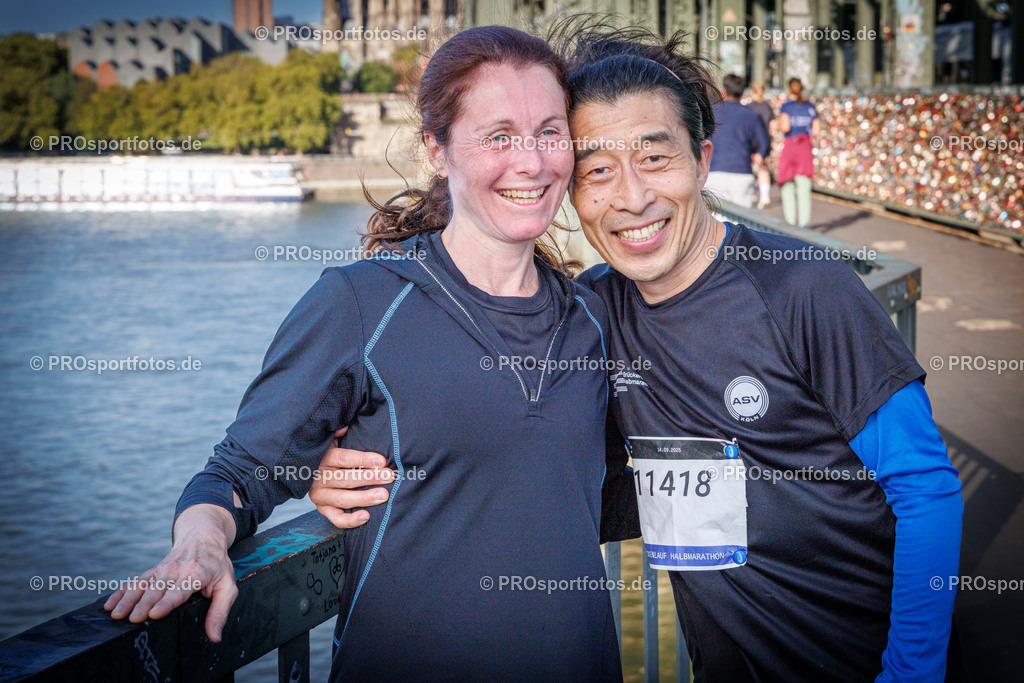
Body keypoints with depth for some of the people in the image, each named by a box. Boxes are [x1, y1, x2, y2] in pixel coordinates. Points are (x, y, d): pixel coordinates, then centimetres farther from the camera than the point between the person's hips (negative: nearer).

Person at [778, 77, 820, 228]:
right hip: (806, 147, 3)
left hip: (789, 146, -3)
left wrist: (779, 126, 6)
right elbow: (817, 131, 6)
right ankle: (804, 222, -12)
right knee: (804, 188, -2)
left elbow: (785, 127, -14)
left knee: (788, 187, 7)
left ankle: (791, 221, 2)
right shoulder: (810, 107, 9)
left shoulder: (786, 106, -3)